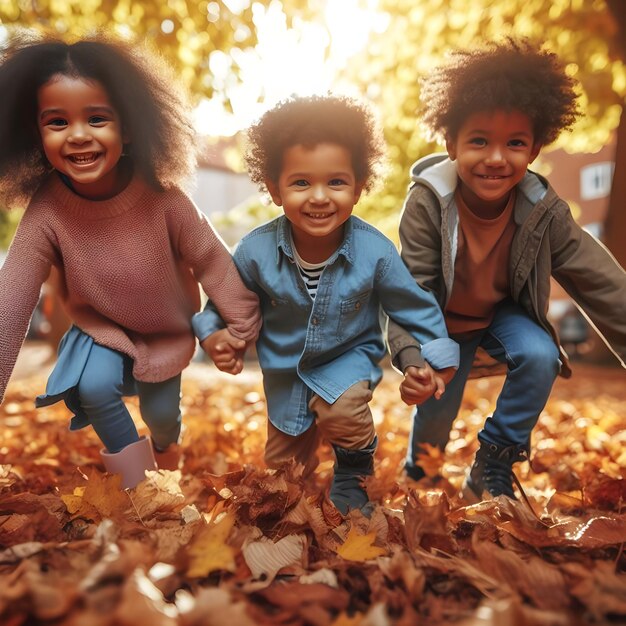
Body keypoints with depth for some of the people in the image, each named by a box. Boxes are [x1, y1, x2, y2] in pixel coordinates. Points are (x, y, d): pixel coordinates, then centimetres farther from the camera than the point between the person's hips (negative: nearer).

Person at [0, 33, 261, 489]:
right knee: (94, 387, -26)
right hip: (100, 329, 0)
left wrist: (242, 327, -15)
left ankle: (166, 444, 54)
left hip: (168, 330, 0)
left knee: (162, 411, 14)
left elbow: (211, 261, -19)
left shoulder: (162, 198, -28)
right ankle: (133, 466, 5)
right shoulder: (45, 212, -25)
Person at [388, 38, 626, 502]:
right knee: (436, 408, -6)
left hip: (505, 314, 2)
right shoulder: (427, 203, -28)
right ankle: (419, 474, 32)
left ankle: (492, 470, -3)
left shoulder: (544, 210, -21)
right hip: (443, 320, -1)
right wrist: (411, 357, -43)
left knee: (541, 356, -25)